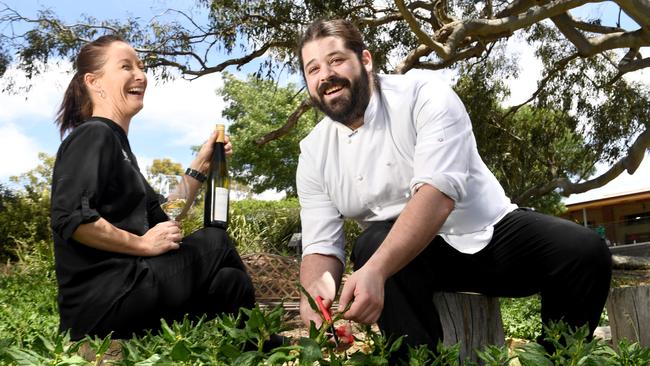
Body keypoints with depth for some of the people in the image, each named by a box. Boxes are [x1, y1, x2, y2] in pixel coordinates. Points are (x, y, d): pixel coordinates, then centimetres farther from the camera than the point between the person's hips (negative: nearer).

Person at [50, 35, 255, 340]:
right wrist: (143, 244, -15)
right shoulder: (93, 135, -10)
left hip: (121, 289, 9)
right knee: (215, 243, -1)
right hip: (102, 296, -9)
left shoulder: (116, 144, 19)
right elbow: (70, 218, -25)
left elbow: (160, 219, 19)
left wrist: (201, 164, 13)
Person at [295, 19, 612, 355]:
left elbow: (439, 192, -29)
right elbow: (321, 245, -7)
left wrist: (375, 270, -44)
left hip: (489, 233, -1)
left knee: (587, 252, -23)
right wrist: (315, 289, -32)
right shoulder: (313, 154, -3)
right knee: (372, 244, -32)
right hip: (400, 251, 1)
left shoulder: (422, 94, -15)